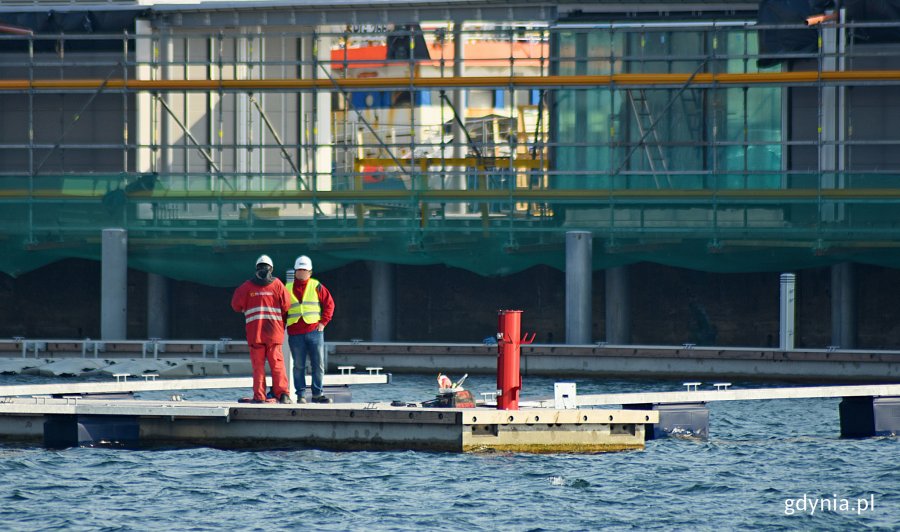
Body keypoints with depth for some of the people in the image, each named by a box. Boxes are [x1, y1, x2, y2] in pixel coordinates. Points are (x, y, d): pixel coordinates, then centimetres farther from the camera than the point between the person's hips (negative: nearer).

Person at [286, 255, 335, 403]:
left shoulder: (317, 287, 6)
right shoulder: (287, 288, 9)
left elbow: (329, 304, 7)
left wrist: (323, 322, -2)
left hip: (314, 331, 0)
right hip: (295, 334, 0)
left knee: (318, 364, -1)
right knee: (298, 366, 1)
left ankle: (317, 394, 7)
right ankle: (300, 395, 5)